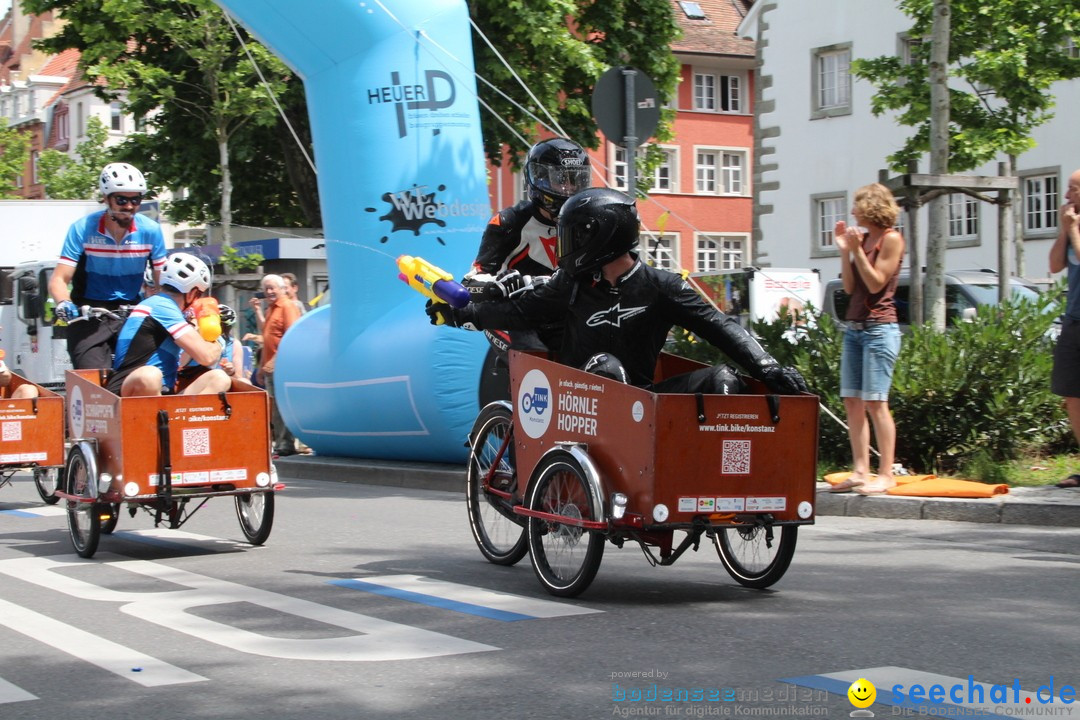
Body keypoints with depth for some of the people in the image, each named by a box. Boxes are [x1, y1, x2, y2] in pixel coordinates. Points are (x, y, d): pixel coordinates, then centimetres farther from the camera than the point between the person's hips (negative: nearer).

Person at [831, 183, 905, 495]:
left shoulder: (891, 239, -6)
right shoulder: (862, 238, 15)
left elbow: (876, 283, -12)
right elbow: (849, 286, 11)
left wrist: (856, 250, -14)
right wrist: (843, 250, 4)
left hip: (879, 328, -8)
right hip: (854, 327, 8)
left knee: (875, 402, -10)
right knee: (852, 401, 4)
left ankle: (886, 474, -7)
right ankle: (861, 471, 6)